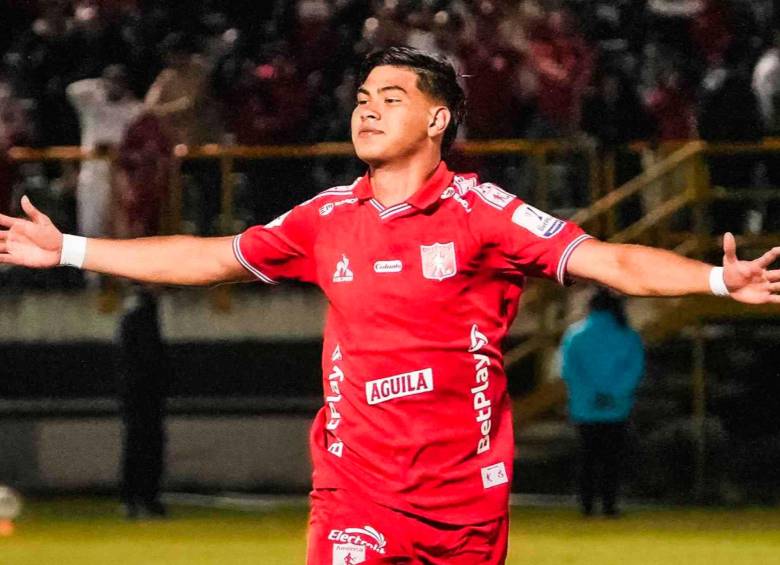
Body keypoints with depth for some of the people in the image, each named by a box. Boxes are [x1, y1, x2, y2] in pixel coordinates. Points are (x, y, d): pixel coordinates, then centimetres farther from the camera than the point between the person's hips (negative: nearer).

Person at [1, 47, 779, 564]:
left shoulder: (480, 212, -4)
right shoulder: (328, 219, 8)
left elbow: (612, 262, -12)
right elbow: (205, 258, 17)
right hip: (356, 497, 2)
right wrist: (69, 250, 18)